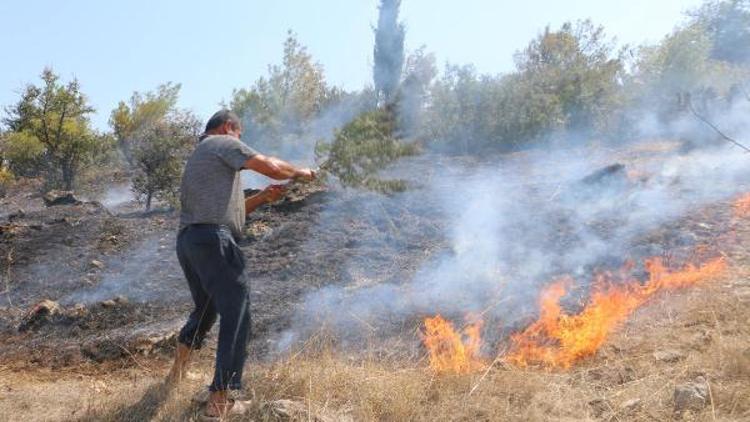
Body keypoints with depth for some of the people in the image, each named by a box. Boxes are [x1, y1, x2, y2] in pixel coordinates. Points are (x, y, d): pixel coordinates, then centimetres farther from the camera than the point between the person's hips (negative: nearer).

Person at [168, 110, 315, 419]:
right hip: (213, 240, -9)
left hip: (187, 241, 9)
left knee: (206, 308, 27)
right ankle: (220, 400, -7)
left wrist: (262, 198, 23)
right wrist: (298, 172, 10)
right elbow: (270, 167, -8)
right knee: (236, 314, -6)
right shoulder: (223, 143, 3)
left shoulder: (195, 158, 30)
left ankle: (178, 370, 34)